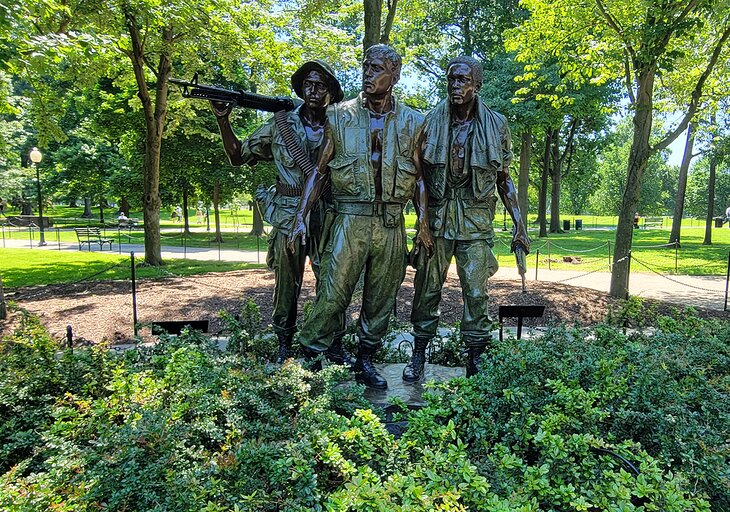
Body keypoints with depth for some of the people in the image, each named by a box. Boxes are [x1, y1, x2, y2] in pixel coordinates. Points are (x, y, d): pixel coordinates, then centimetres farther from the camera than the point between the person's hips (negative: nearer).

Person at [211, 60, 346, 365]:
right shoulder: (280, 126, 6)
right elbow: (239, 156, 11)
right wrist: (223, 120, -1)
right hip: (287, 217, 0)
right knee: (286, 286, 8)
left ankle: (334, 346, 22)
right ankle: (284, 346, 24)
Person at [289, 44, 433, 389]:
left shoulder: (412, 122, 9)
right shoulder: (339, 116, 5)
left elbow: (419, 177, 11)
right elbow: (320, 171, 5)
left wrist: (423, 223, 2)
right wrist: (301, 216, -3)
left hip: (392, 225, 3)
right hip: (350, 220, -2)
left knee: (381, 299, 10)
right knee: (333, 294, -6)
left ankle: (365, 361, 26)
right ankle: (308, 358, 9)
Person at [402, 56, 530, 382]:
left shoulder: (495, 125, 3)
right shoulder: (431, 121, 3)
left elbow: (504, 180, 8)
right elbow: (419, 172, 6)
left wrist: (519, 226, 3)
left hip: (475, 221, 0)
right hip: (437, 217, 1)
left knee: (475, 292, -2)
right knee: (427, 288, 5)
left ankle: (476, 360, 12)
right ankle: (419, 355, 21)